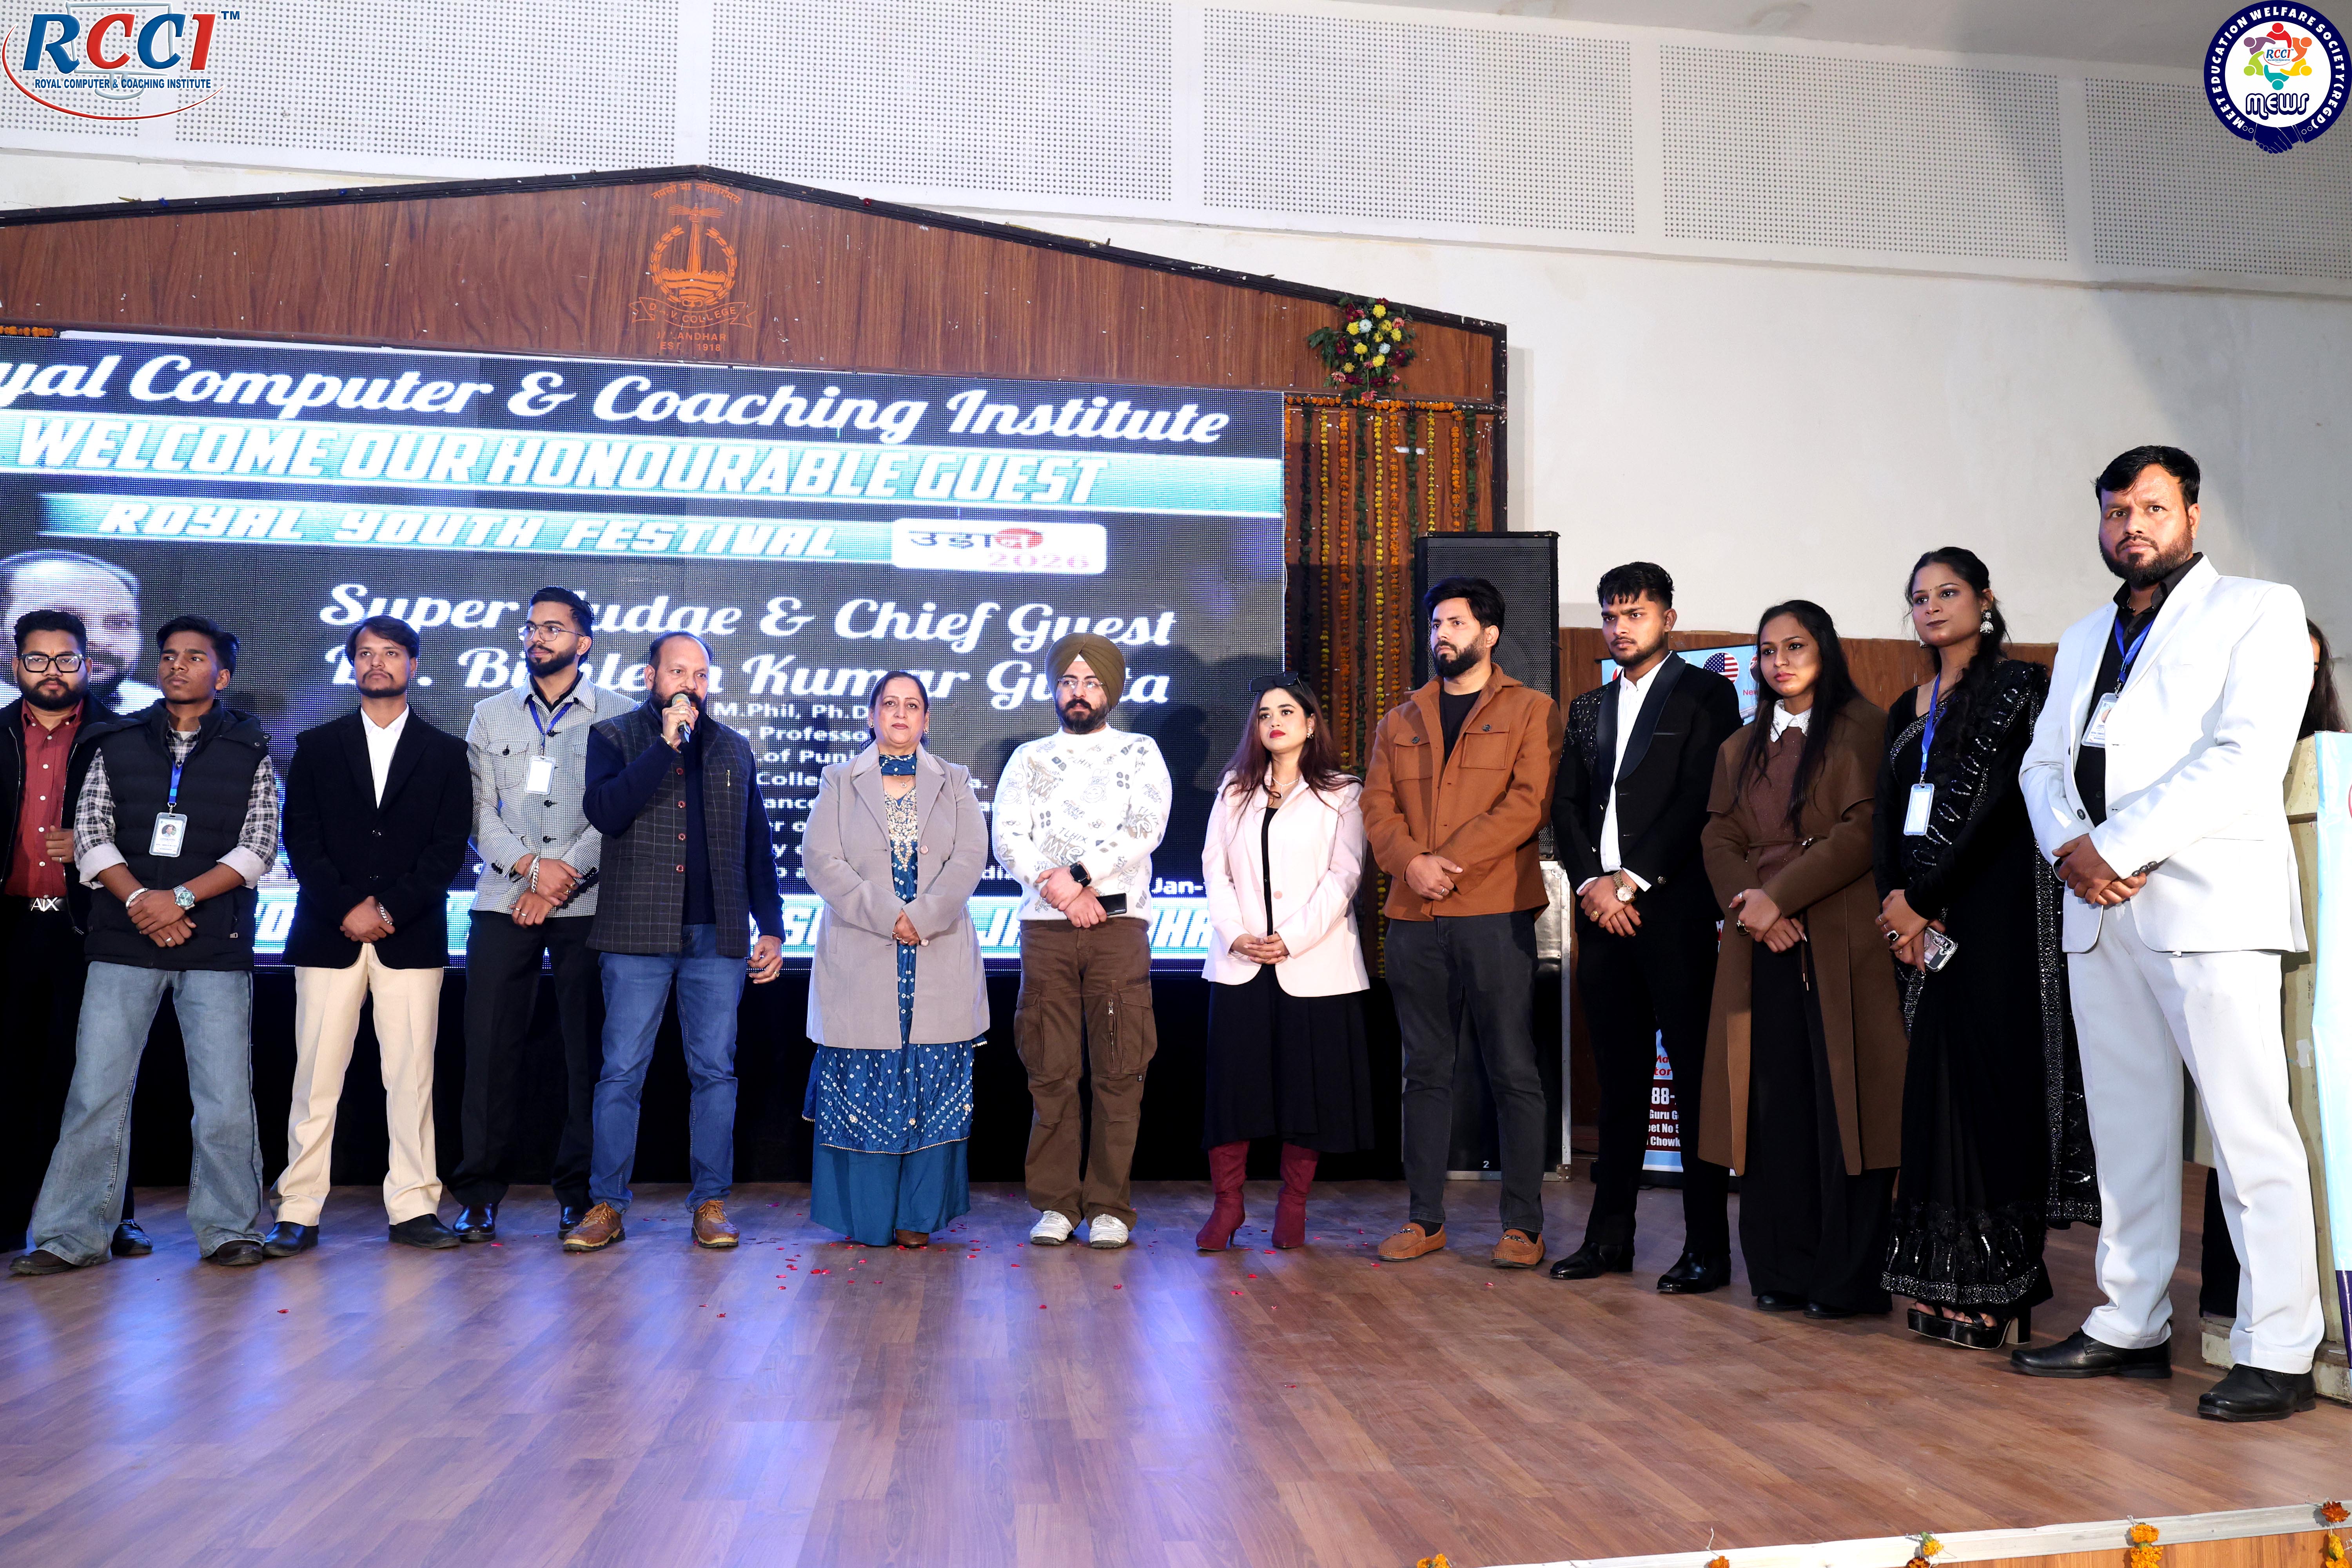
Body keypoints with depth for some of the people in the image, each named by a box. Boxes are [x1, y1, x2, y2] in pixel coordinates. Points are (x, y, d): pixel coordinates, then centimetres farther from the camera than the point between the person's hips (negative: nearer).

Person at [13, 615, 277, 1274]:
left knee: (226, 1096, -1)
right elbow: (89, 833, 5)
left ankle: (229, 1230, 9)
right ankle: (70, 1236, 12)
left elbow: (259, 845, -1)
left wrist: (179, 898, -12)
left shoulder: (250, 752, 7)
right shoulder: (119, 744, 12)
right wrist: (137, 899, -10)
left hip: (216, 945, -2)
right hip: (123, 943, 2)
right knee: (96, 1090, 2)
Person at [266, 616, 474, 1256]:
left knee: (411, 1076, 0)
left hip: (412, 935, 0)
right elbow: (301, 840, 4)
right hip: (328, 933, 1)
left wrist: (390, 908, -10)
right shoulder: (317, 747, 13)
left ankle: (414, 1208, 5)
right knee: (316, 1077, 0)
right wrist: (347, 909, -9)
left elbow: (449, 848, 2)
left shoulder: (446, 753, 10)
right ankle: (298, 1212, 6)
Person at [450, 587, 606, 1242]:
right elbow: (480, 811, 7)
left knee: (586, 1050, -1)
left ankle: (579, 1191, 9)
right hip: (503, 902, 2)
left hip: (586, 904, -2)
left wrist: (561, 877, -10)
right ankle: (480, 1192, 10)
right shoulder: (491, 716, 15)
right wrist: (530, 866, -9)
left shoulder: (616, 717, 6)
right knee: (490, 1045, -1)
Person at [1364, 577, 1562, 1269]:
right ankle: (1425, 1219, 16)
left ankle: (1523, 1225, 7)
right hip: (1414, 918, 4)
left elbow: (1529, 803, -7)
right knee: (1425, 1072, 8)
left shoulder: (1532, 712, 6)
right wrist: (1411, 862, -10)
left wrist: (1453, 862, -14)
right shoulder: (1400, 721, 19)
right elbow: (1377, 806, 10)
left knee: (1514, 1073, -1)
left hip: (1497, 913, -4)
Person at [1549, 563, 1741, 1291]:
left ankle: (1708, 1247, 4)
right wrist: (1592, 884, -3)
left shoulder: (1705, 694, 2)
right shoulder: (1588, 708, 19)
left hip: (1675, 909, -5)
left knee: (1696, 1080, -2)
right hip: (1602, 909, 5)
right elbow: (1566, 806, 13)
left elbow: (1701, 799, -8)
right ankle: (1610, 1235, 16)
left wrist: (1632, 880, -12)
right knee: (1620, 1081, 10)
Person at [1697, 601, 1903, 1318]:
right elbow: (1719, 838, 11)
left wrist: (1778, 896, -13)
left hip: (1841, 941, -4)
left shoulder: (1862, 727, 2)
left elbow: (1864, 829, -8)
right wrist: (1748, 907, -8)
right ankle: (1781, 1271, 11)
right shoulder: (1741, 748, 20)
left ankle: (1847, 1278, 6)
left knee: (1841, 1099, -3)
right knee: (1771, 1104, 3)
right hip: (1760, 945, 5)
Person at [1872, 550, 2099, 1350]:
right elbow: (1890, 818, 11)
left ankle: (1995, 1291, 0)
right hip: (1919, 917, 6)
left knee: (1986, 1070, -7)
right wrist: (1896, 903, -5)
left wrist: (1924, 901, -14)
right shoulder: (1907, 710, 18)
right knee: (1933, 1079, 4)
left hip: (1989, 911, -6)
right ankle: (1940, 1285, 10)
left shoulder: (2018, 686, -1)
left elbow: (1995, 801, -11)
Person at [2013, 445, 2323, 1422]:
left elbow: (2244, 762, -11)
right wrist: (2071, 846, -4)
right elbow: (2044, 763, 16)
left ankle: (2278, 1356, 1)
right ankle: (2130, 1327, 17)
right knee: (2125, 1128, 9)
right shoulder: (2085, 639, 22)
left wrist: (2116, 845, -14)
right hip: (2098, 908, 6)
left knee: (2248, 1130, -6)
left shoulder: (2258, 611, 3)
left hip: (2209, 902, -6)